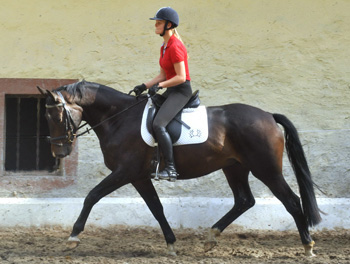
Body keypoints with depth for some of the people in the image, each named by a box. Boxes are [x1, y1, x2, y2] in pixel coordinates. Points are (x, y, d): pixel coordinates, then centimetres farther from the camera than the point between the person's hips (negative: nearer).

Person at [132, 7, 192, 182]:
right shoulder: (164, 47, 14)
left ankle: (171, 169, -26)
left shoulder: (175, 47, -17)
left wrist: (159, 86, -23)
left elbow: (181, 77, -21)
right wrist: (145, 86, 6)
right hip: (171, 91, 11)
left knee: (158, 124, -26)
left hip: (181, 91, -11)